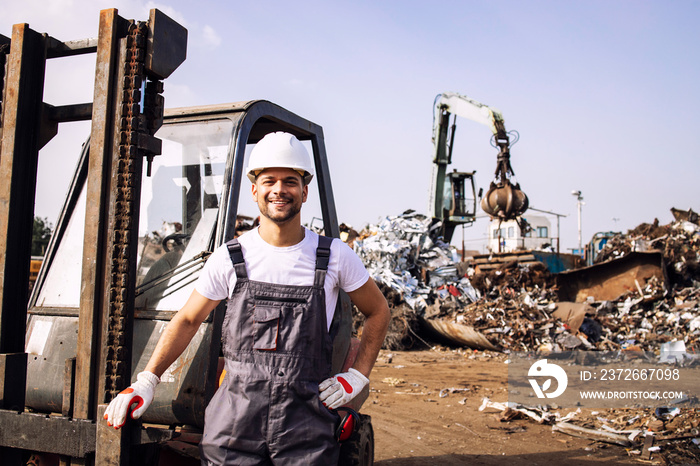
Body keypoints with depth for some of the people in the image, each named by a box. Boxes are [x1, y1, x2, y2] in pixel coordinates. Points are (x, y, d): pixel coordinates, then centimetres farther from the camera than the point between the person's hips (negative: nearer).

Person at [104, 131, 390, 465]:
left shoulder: (335, 257, -2)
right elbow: (187, 320, 12)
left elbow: (378, 312, 12)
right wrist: (145, 381, 4)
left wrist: (357, 376, 3)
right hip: (235, 424, 1)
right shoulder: (230, 258, 0)